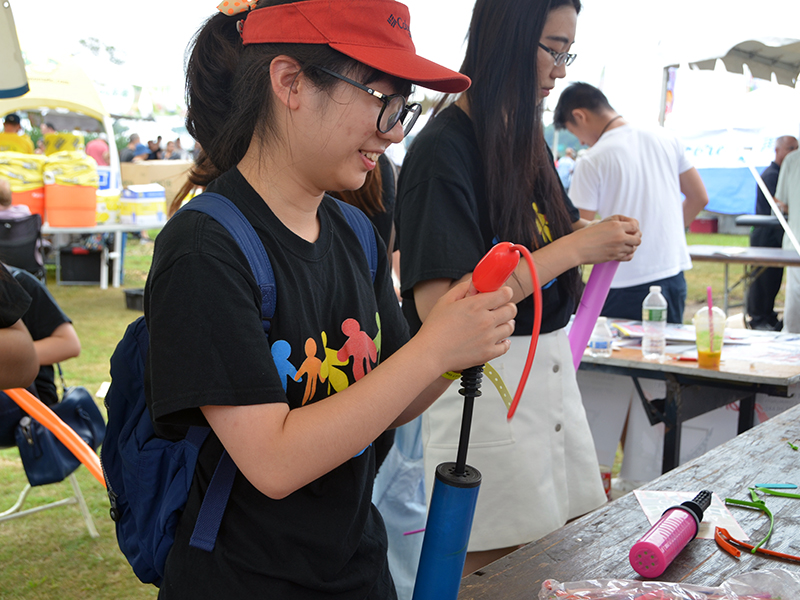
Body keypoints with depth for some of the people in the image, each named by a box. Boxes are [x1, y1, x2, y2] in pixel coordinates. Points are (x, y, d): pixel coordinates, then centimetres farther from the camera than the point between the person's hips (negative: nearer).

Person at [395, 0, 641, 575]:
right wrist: (574, 248, -20)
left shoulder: (527, 139, 10)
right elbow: (438, 305, -24)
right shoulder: (445, 149, -16)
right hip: (482, 383, -8)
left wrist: (601, 237, -2)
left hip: (549, 367, 8)